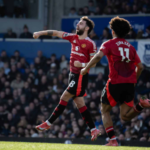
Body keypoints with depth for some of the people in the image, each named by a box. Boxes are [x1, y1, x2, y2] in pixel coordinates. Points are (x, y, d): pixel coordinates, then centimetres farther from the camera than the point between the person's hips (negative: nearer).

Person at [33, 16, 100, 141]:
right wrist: (41, 33, 9)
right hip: (73, 74, 8)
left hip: (81, 76, -8)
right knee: (80, 103, 6)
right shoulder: (73, 38, 10)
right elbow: (56, 33, 13)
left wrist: (83, 65, -24)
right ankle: (94, 130, 9)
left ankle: (48, 123, 1)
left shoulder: (90, 44, -10)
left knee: (64, 98, -6)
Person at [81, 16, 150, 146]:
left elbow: (98, 56, -16)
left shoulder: (109, 44, 2)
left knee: (105, 110, 13)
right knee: (125, 116, 8)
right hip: (130, 84, 4)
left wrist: (86, 68, -7)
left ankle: (112, 140, -2)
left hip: (115, 83, -4)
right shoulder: (131, 47, 17)